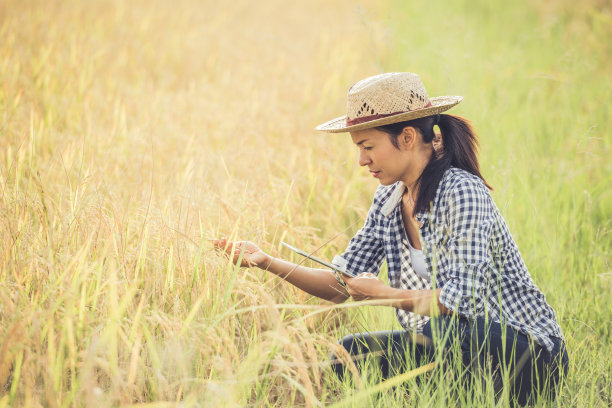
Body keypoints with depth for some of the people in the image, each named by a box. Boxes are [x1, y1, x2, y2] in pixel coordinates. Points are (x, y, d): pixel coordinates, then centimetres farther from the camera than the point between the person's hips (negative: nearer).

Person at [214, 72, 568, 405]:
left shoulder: (462, 192, -19)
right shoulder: (389, 200, 5)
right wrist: (269, 263, -8)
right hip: (447, 347, 8)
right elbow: (341, 285, 5)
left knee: (448, 328, -36)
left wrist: (385, 294, -15)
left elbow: (464, 297, -26)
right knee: (351, 354, -6)